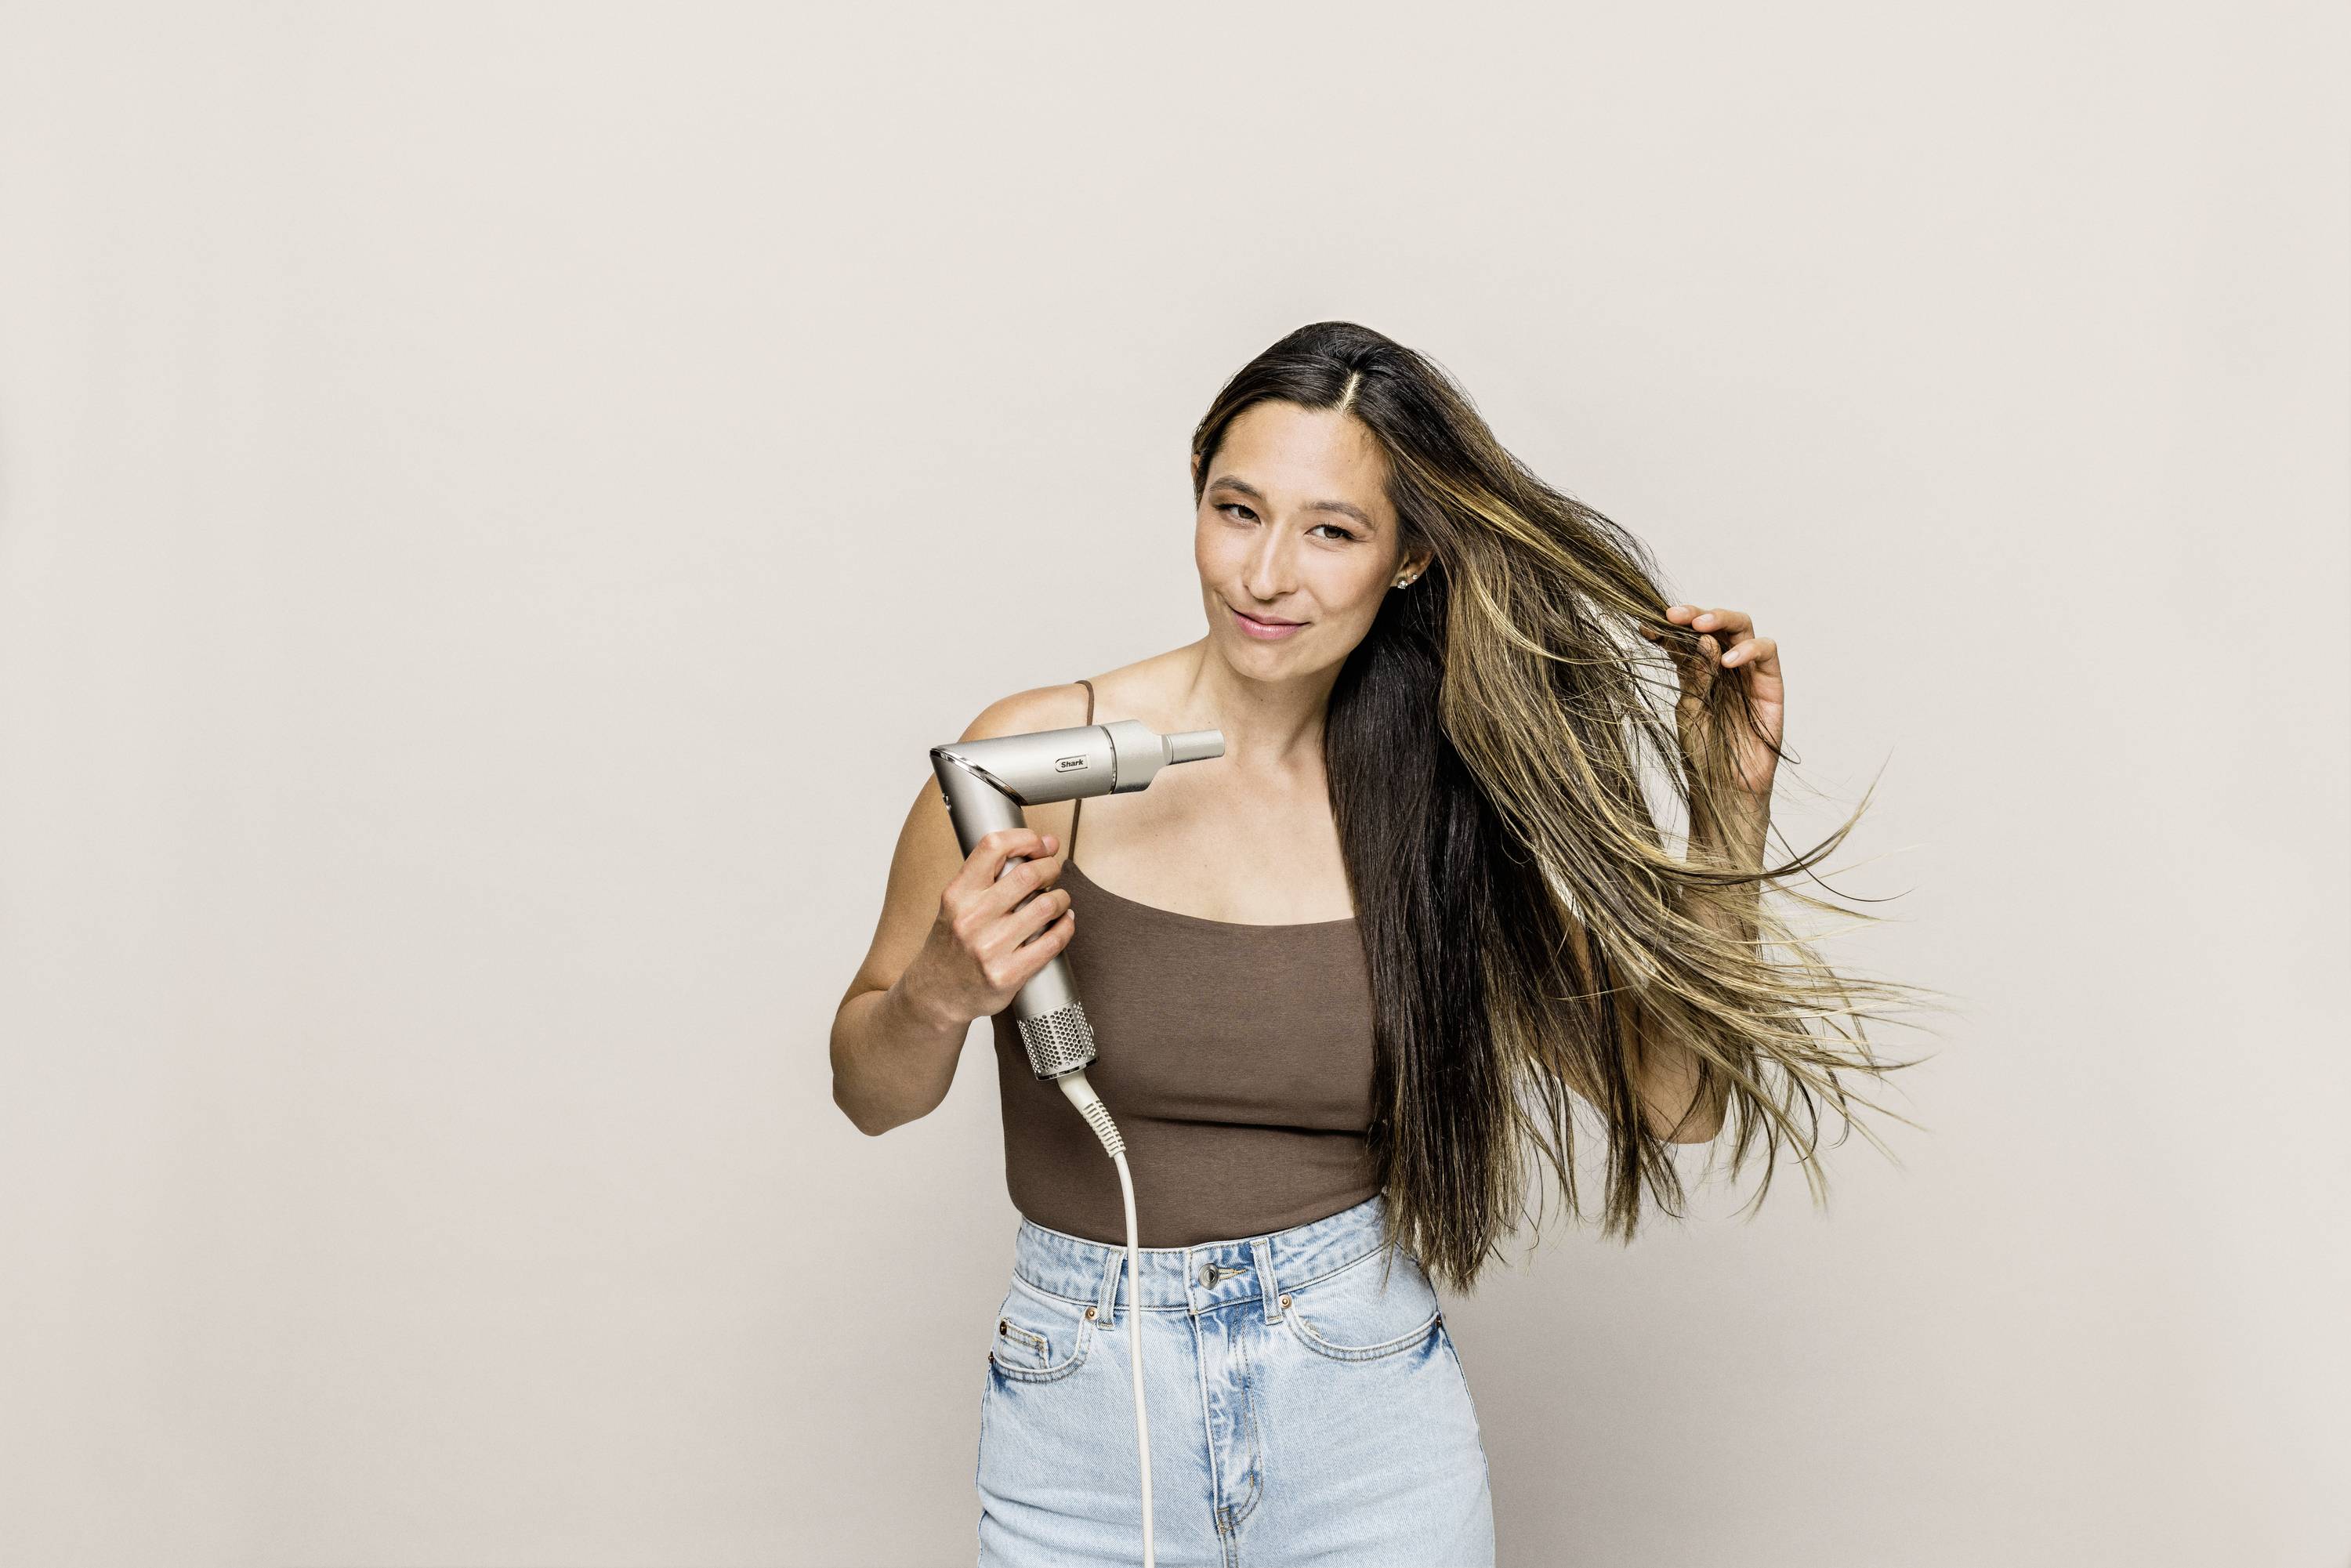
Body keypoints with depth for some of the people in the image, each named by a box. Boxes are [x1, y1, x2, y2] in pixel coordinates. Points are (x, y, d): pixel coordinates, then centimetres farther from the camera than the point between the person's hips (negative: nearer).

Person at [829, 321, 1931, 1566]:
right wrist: (941, 996, -22)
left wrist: (1729, 807, -9)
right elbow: (871, 1093, -1)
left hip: (1368, 1417, 1)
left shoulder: (1436, 806, -3)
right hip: (1083, 1411, -1)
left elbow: (1671, 1099, -2)